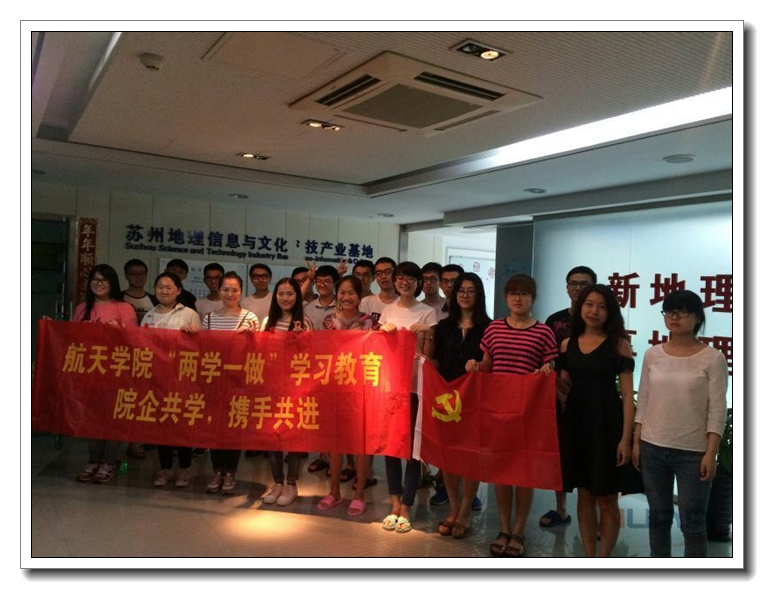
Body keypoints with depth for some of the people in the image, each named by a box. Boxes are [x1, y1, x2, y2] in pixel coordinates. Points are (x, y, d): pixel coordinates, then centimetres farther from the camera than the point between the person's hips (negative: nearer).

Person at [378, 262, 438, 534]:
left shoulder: (427, 313, 0)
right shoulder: (388, 311, 10)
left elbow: (428, 354, -1)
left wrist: (427, 333, -17)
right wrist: (385, 332, -6)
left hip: (415, 384, -3)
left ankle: (405, 507, 11)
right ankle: (395, 503, 18)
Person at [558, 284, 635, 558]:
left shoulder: (618, 344, -3)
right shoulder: (567, 344, 7)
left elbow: (627, 394, -7)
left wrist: (626, 437, -12)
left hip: (607, 424, -4)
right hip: (576, 424, 4)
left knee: (606, 499, 5)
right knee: (584, 496, 13)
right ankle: (589, 559, 26)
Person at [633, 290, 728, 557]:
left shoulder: (712, 358, -6)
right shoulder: (652, 355, 4)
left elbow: (717, 409, -7)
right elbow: (643, 402, 8)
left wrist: (711, 453, -11)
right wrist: (636, 442, 6)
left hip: (693, 452, -4)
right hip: (652, 448, 4)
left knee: (692, 522, 5)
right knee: (658, 516, 15)